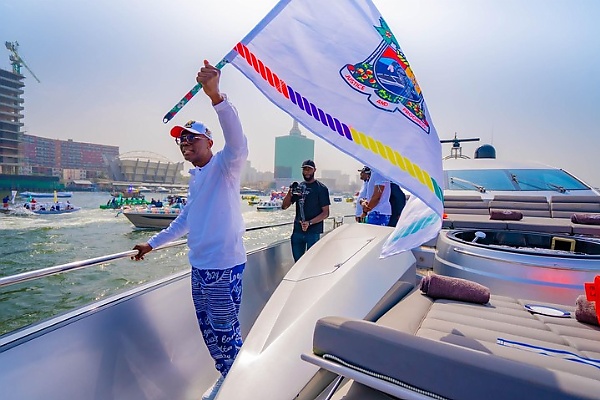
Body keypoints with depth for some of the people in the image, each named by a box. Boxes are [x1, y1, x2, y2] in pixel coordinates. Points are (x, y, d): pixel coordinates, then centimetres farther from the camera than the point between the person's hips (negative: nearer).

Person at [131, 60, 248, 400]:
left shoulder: (224, 165, -9)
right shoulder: (196, 176, 16)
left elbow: (238, 144, -33)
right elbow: (186, 219, 25)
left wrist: (216, 96, -45)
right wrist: (153, 243, 30)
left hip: (224, 266, -9)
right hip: (199, 266, 9)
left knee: (225, 334, 4)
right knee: (209, 331, 20)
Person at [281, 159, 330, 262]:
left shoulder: (321, 188, -2)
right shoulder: (298, 187, 12)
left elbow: (325, 213, -6)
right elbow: (284, 206, 9)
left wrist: (310, 223, -19)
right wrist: (290, 192, -8)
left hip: (313, 231, -5)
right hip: (297, 231, 5)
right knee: (297, 260, 12)